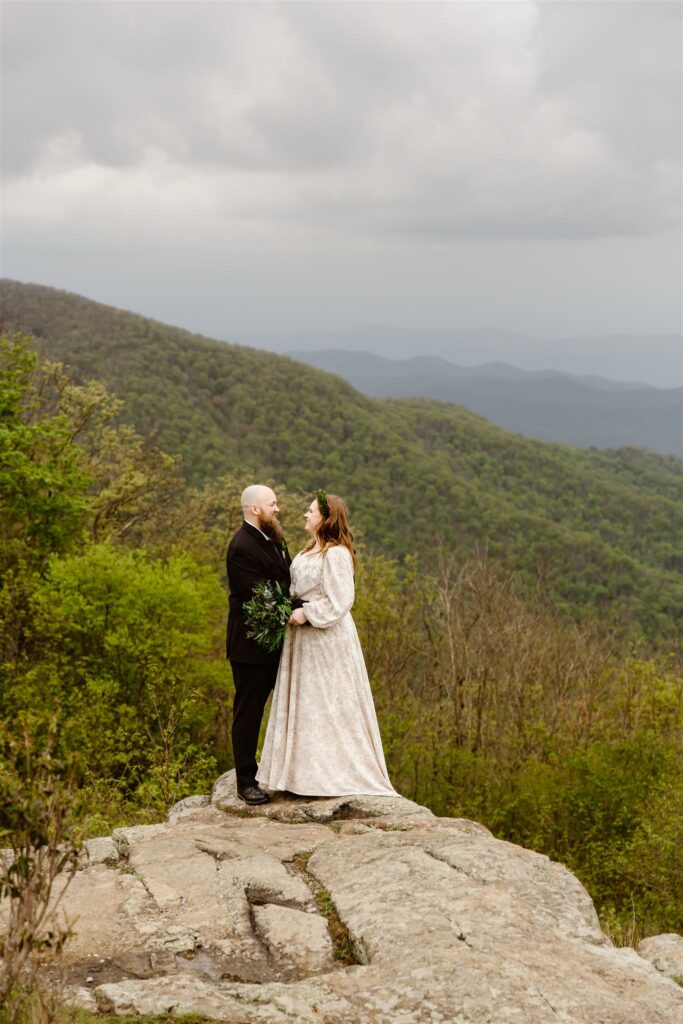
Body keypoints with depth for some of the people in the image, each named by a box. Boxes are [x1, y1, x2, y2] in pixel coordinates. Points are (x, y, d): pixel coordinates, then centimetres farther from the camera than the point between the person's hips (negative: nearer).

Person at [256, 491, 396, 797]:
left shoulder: (336, 554, -17)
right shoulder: (310, 551, 12)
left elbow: (339, 601, -20)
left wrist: (306, 613, -18)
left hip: (327, 638, -9)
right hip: (304, 637, 10)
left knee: (327, 704, -1)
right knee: (304, 703, 13)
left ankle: (335, 772, 9)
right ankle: (307, 769, 21)